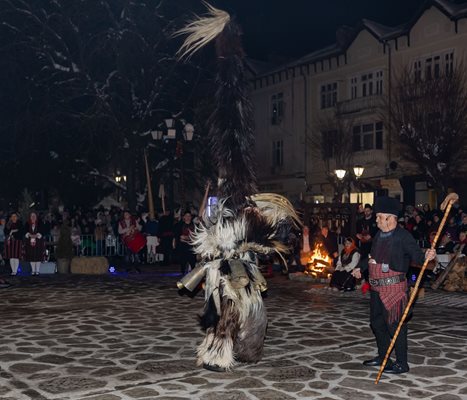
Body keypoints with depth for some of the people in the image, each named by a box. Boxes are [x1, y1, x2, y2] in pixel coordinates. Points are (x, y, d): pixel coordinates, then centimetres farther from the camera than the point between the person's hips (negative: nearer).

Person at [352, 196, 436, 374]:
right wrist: (360, 267, 31)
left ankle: (402, 363, 11)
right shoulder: (379, 235, 11)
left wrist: (426, 256, -43)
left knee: (394, 325, -2)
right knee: (377, 323, 18)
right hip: (377, 288, 9)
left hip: (394, 288, -9)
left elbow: (416, 254, -24)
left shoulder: (403, 236, -13)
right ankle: (382, 357, 35)